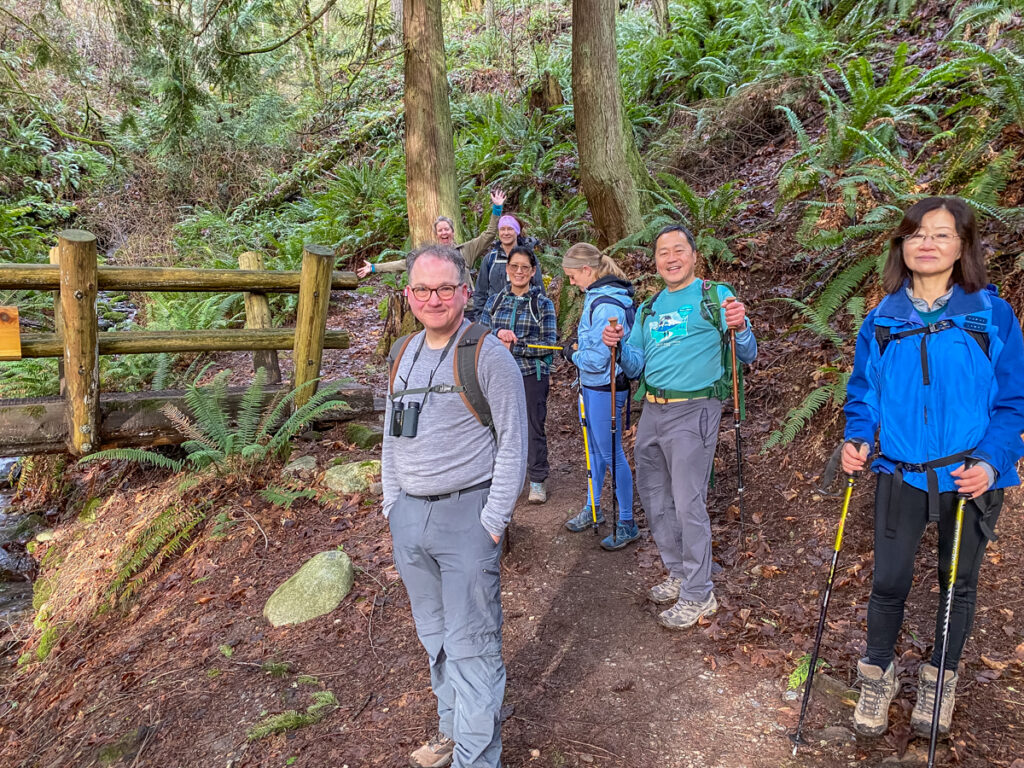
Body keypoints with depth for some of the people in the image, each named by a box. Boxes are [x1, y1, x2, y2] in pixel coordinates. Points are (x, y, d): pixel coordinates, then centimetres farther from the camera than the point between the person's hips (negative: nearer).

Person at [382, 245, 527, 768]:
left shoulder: (488, 355, -8)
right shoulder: (403, 357, 11)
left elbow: (512, 441, -9)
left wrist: (495, 518, -13)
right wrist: (392, 505, 13)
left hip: (467, 514, -6)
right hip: (409, 515, 6)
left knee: (470, 645, 0)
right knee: (433, 635, 18)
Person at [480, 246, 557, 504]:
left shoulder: (543, 303, -2)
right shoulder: (495, 301, 8)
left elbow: (548, 344, -7)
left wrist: (513, 346, -14)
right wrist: (498, 333, -18)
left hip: (532, 375, -3)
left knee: (534, 427, 4)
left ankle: (537, 480, 18)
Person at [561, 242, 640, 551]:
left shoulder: (607, 305, -23)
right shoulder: (597, 296, 8)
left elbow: (598, 358, -24)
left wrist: (573, 355, -6)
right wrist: (578, 349, 4)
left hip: (605, 389, -10)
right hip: (591, 386, 10)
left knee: (611, 454, 0)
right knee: (594, 449, 21)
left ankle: (627, 523, 14)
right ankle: (593, 508, 37)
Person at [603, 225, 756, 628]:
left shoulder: (716, 296, -1)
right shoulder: (648, 310, 16)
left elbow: (747, 355, -5)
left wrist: (739, 328, -25)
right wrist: (620, 346, -2)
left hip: (693, 410, -7)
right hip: (652, 410, 7)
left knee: (688, 504, -5)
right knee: (653, 496, 15)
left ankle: (698, 594, 9)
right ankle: (679, 573, 32)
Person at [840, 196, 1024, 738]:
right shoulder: (882, 319, 1)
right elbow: (862, 393, 8)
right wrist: (857, 440, -9)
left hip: (970, 479, -1)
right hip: (899, 475, 1)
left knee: (958, 583, 16)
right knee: (888, 582, 6)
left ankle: (939, 680, 37)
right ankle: (878, 676, 29)